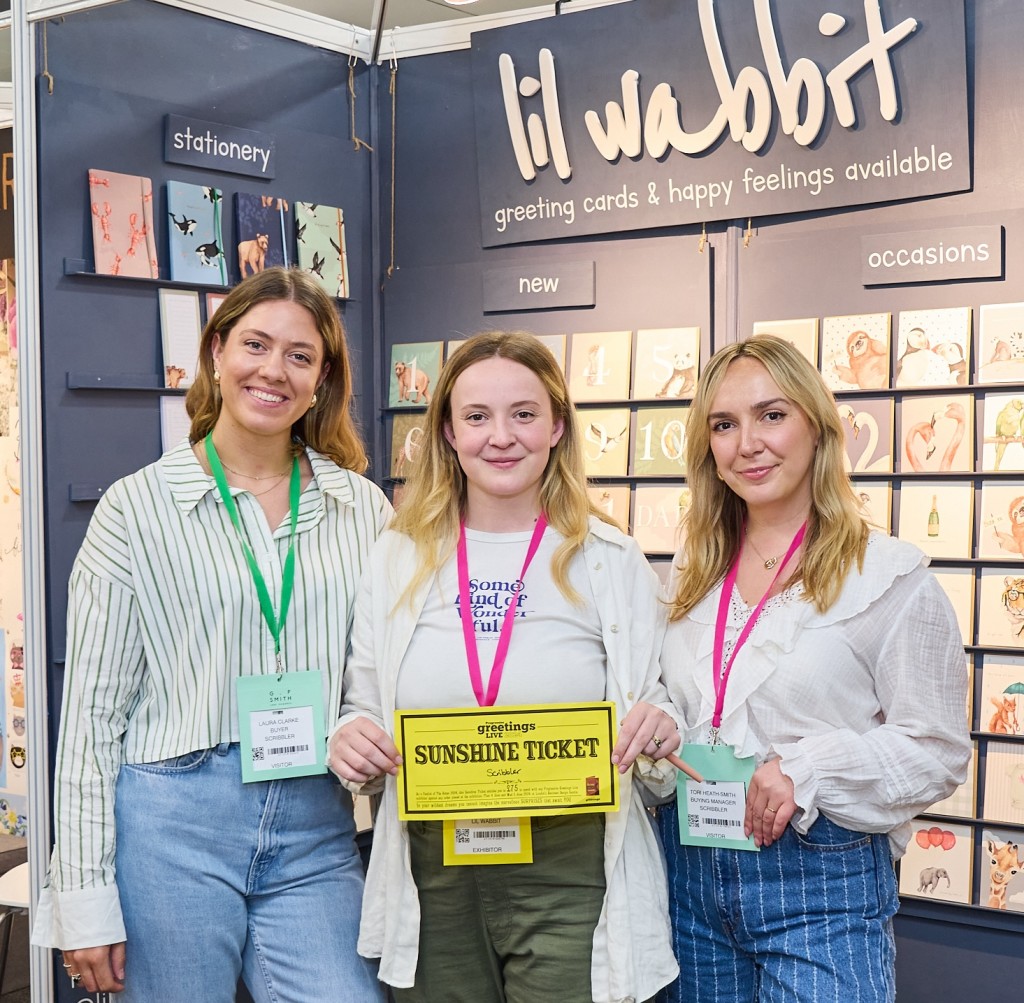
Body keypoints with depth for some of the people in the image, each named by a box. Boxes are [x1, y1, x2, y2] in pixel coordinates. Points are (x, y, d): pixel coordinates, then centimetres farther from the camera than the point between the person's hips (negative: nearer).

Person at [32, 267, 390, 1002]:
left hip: (314, 836, 3)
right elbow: (92, 710, -2)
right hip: (172, 826, -2)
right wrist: (85, 898, -4)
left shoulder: (364, 509, 6)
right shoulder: (138, 506, -2)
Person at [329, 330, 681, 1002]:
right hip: (434, 877, 2)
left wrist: (658, 734, -17)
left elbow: (655, 737, 4)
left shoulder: (612, 562, 0)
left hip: (573, 874, -2)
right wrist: (350, 744, -10)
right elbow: (362, 711, 11)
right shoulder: (399, 559, 4)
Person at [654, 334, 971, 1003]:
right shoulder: (692, 576, 8)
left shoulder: (891, 578, -8)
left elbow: (938, 751, -9)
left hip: (821, 884, -5)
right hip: (690, 874, 5)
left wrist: (807, 769, -21)